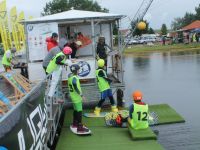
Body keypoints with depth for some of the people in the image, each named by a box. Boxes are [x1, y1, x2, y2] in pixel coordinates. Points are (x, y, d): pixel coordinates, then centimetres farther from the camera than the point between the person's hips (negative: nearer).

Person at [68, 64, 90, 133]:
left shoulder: (70, 76, 5)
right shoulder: (74, 78, -23)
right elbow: (75, 87, -30)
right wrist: (80, 94, -20)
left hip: (73, 97, 10)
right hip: (77, 97, -10)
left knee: (76, 110, 22)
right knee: (79, 111, -6)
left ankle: (75, 124, 37)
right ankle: (80, 128, -5)